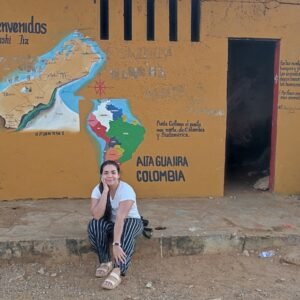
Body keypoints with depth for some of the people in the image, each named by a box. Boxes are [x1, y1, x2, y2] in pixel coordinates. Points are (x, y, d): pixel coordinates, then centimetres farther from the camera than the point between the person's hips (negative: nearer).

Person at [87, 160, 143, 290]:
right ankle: (106, 262, -15)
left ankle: (118, 270, -43)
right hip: (110, 223, 4)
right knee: (93, 224, -27)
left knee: (126, 229, -38)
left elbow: (120, 217, -38)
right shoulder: (98, 189, -13)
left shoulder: (126, 190, -26)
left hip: (131, 222, -3)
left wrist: (116, 244, -47)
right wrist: (105, 191, -31)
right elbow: (97, 216, -28)